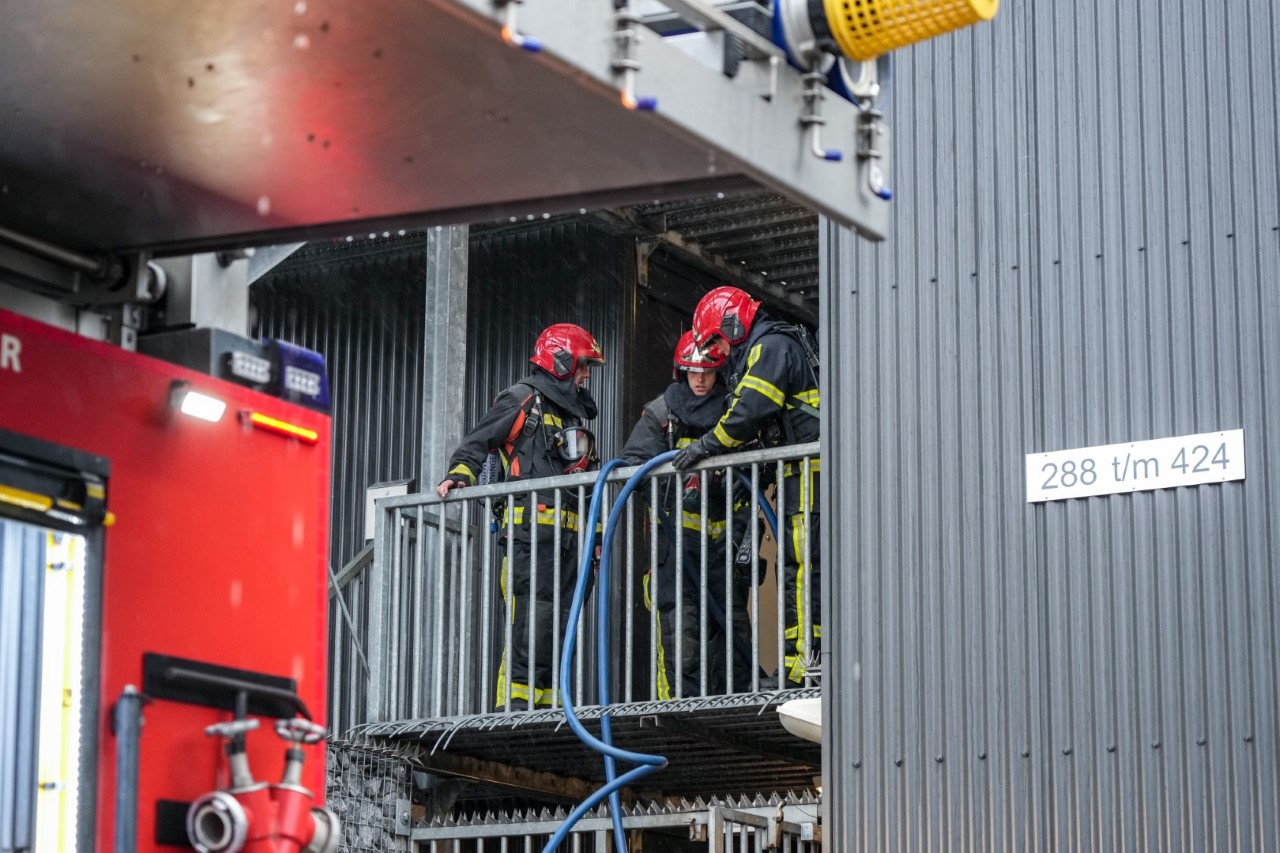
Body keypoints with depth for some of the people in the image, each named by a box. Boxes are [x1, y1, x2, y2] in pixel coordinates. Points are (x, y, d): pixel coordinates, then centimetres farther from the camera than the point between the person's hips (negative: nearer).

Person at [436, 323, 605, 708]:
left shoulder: (576, 412, 25)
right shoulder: (522, 400, 1)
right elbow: (477, 442, -2)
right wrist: (459, 475, -20)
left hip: (568, 532, 8)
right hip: (531, 526, -8)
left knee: (559, 619, 6)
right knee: (532, 618, -15)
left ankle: (547, 703, 9)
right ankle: (513, 705, -16)